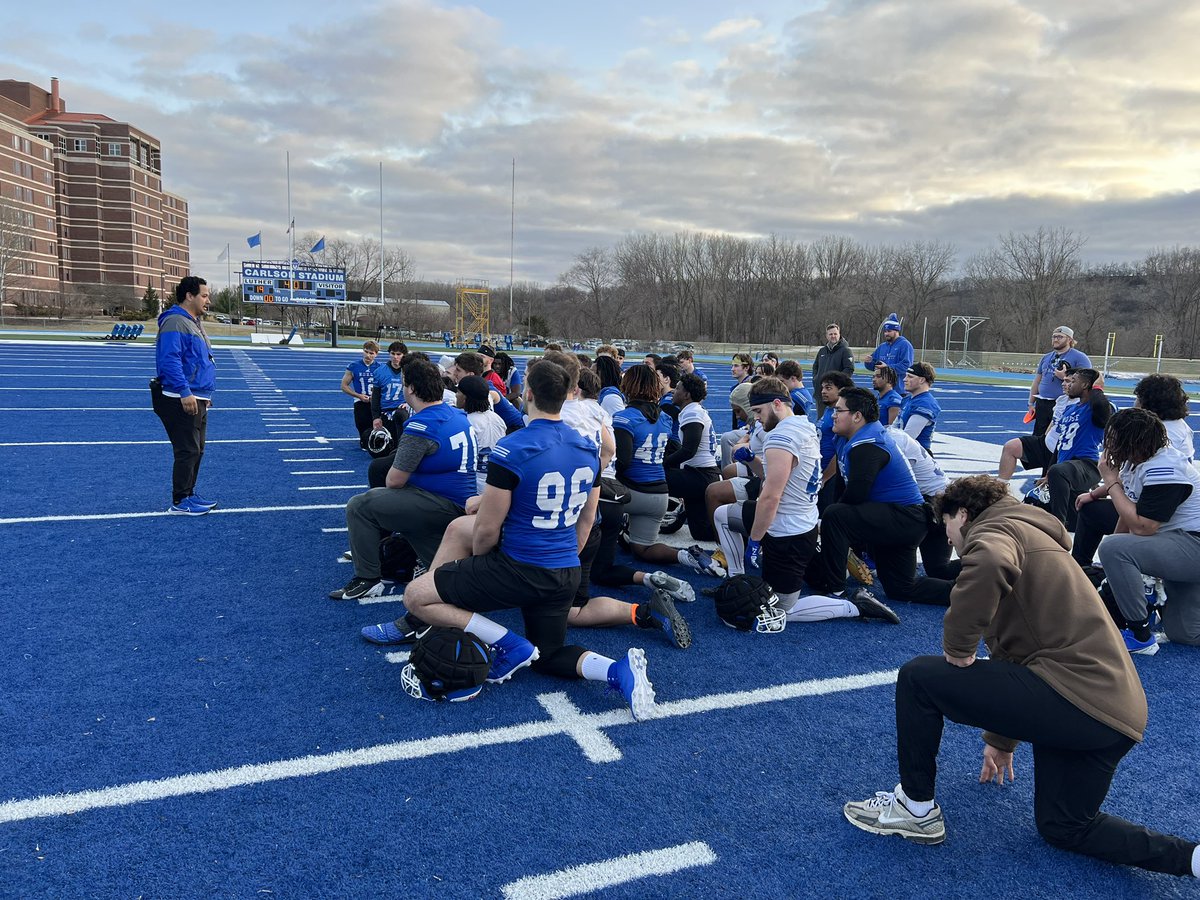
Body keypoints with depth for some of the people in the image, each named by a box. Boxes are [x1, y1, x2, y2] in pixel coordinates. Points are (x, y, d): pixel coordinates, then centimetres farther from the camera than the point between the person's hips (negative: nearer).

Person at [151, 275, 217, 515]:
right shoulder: (174, 322, -14)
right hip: (182, 401, -10)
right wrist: (185, 392, -27)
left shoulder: (194, 323, 19)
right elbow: (169, 360, -23)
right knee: (187, 451, -8)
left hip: (197, 400, 11)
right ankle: (180, 503, -1)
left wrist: (205, 394, 24)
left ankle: (188, 495, 24)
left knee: (196, 451, 15)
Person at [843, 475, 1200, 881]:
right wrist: (1001, 739, 42)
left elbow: (990, 565, -33)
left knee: (917, 677, -5)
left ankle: (916, 808, 10)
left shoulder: (993, 527, -3)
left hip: (1074, 691, -11)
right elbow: (1013, 643, 35)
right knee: (1063, 828, 26)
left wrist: (958, 647, -18)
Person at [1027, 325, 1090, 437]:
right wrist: (1031, 403, 18)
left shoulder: (1079, 357, -2)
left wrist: (1065, 377, -19)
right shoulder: (1046, 358, 18)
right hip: (1042, 405, 7)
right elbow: (1036, 382, 22)